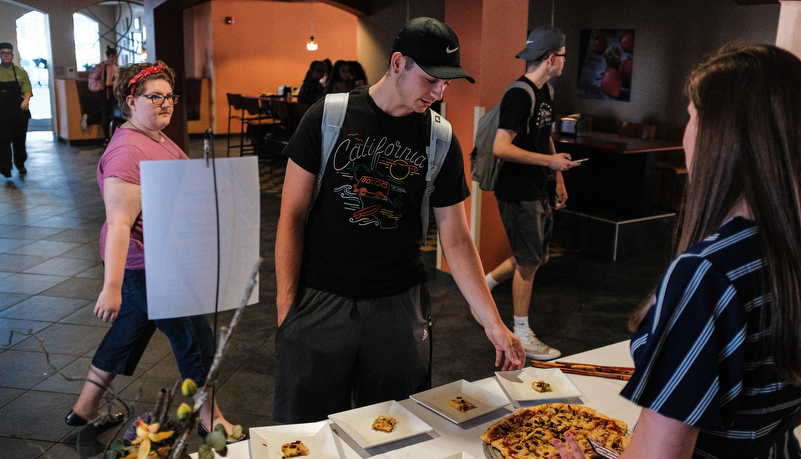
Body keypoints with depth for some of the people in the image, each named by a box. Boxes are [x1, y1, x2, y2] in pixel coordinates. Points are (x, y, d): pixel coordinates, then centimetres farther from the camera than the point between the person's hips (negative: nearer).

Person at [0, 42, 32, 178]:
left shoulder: (20, 72, 9)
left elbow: (27, 88, 1)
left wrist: (26, 99, -18)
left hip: (19, 111, 1)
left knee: (19, 139, 8)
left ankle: (20, 164, 23)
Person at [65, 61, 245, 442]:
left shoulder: (158, 139, 9)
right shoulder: (127, 151, -23)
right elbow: (119, 224, -29)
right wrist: (112, 286, -32)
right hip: (145, 268, -10)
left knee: (129, 332, 22)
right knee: (197, 340, 2)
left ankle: (86, 409, 39)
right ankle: (210, 419, 21)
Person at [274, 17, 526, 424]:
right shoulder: (328, 117, -4)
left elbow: (456, 240, 3)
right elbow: (293, 216, -2)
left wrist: (494, 323, -1)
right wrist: (286, 303, -8)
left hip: (398, 302, 2)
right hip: (321, 297, -1)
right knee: (305, 429, 8)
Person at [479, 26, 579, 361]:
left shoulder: (545, 91, 12)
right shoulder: (519, 95, -19)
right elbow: (501, 147, -26)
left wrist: (558, 178, 19)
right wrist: (549, 160, -24)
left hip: (538, 190, 9)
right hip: (518, 192, -9)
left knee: (538, 256, 16)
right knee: (528, 262, 0)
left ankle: (483, 285, 32)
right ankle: (522, 335, 15)